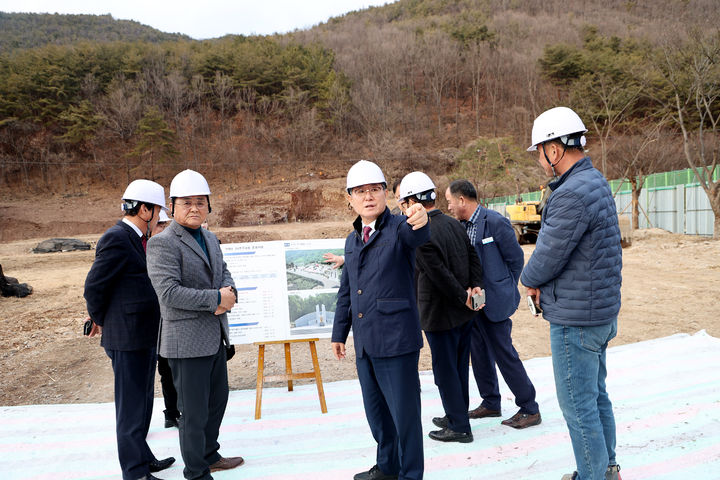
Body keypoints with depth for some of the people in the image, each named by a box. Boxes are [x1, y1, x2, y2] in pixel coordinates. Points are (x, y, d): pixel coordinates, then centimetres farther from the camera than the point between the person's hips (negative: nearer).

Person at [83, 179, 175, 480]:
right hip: (128, 337, -9)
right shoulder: (116, 238, -17)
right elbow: (93, 287, -16)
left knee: (143, 400, 20)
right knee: (131, 405, 2)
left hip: (147, 335, 9)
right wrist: (102, 323, -2)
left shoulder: (137, 239, 12)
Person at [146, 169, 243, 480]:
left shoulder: (210, 238, 11)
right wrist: (216, 298, -22)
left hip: (216, 337, 9)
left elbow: (224, 274, 13)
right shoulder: (162, 243, -16)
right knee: (194, 412, 4)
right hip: (187, 341, -9)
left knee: (218, 399, 22)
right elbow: (169, 292, -24)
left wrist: (228, 294, -10)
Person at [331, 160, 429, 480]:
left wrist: (420, 221, -57)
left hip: (396, 340, -7)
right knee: (375, 411, 20)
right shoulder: (352, 241, 13)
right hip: (364, 344, 7)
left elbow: (417, 236, -34)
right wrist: (339, 333, 20)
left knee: (404, 412, 3)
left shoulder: (399, 229, -8)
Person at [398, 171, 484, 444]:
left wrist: (463, 297, -12)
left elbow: (441, 275, -24)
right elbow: (473, 257, 6)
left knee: (445, 371, 6)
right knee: (459, 367, 20)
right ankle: (456, 416, 36)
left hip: (440, 315, -8)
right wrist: (475, 286, -3)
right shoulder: (454, 224, 5)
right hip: (464, 313, 9)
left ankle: (459, 428, 17)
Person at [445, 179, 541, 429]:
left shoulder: (496, 222, -15)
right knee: (479, 354, 15)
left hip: (494, 302, -8)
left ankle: (530, 409, 11)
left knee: (504, 353, -3)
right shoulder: (463, 226, 9)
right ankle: (490, 403, 30)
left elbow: (516, 258, -8)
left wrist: (504, 292, -1)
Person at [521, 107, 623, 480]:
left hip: (575, 320, -10)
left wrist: (530, 279, 2)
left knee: (578, 406, 3)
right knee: (596, 396, 22)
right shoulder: (595, 181, 10)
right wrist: (542, 282, 1)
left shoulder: (572, 195, -24)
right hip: (600, 311, 10)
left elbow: (546, 258, -20)